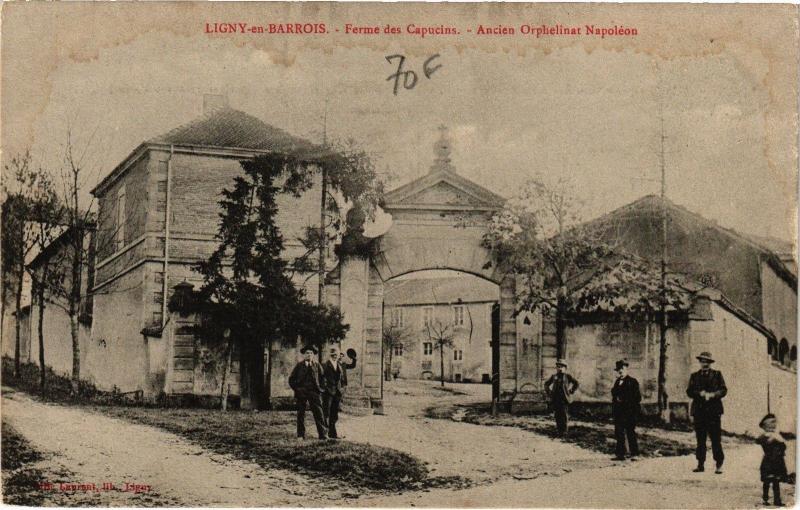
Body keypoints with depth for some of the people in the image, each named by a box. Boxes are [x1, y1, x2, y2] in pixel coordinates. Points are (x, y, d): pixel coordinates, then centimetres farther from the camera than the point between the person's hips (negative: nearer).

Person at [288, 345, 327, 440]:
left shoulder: (317, 365, 8)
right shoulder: (299, 366, 7)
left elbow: (322, 378, 13)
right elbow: (291, 379, 10)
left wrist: (320, 388, 3)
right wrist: (296, 388, 0)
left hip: (314, 392, 0)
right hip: (301, 393, 0)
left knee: (318, 413, -6)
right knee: (301, 414, 4)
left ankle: (323, 434, -4)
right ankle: (301, 435, 10)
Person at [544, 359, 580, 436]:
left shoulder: (567, 376, 2)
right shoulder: (554, 376, 10)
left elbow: (576, 383, 8)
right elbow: (546, 384, 22)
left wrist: (571, 392, 2)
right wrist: (549, 392, 11)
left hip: (564, 398, -3)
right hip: (555, 399, 3)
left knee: (564, 415, -4)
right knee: (557, 415, 4)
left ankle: (563, 430, 2)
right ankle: (558, 430, 11)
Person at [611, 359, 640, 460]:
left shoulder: (632, 382, -5)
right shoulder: (617, 382, 16)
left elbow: (637, 398, -9)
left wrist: (623, 400, -14)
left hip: (629, 413, -7)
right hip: (618, 412, 7)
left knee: (630, 433, -4)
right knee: (619, 433, 7)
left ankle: (634, 454, 2)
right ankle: (620, 454, 12)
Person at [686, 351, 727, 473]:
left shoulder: (717, 374, 10)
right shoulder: (694, 376, 15)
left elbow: (723, 390, 2)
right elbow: (689, 392, 6)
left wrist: (712, 395, -14)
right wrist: (700, 394, -12)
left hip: (714, 410, -2)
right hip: (699, 411, 2)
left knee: (716, 438, -5)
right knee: (700, 439, 4)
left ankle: (719, 465, -1)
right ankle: (700, 464, 8)